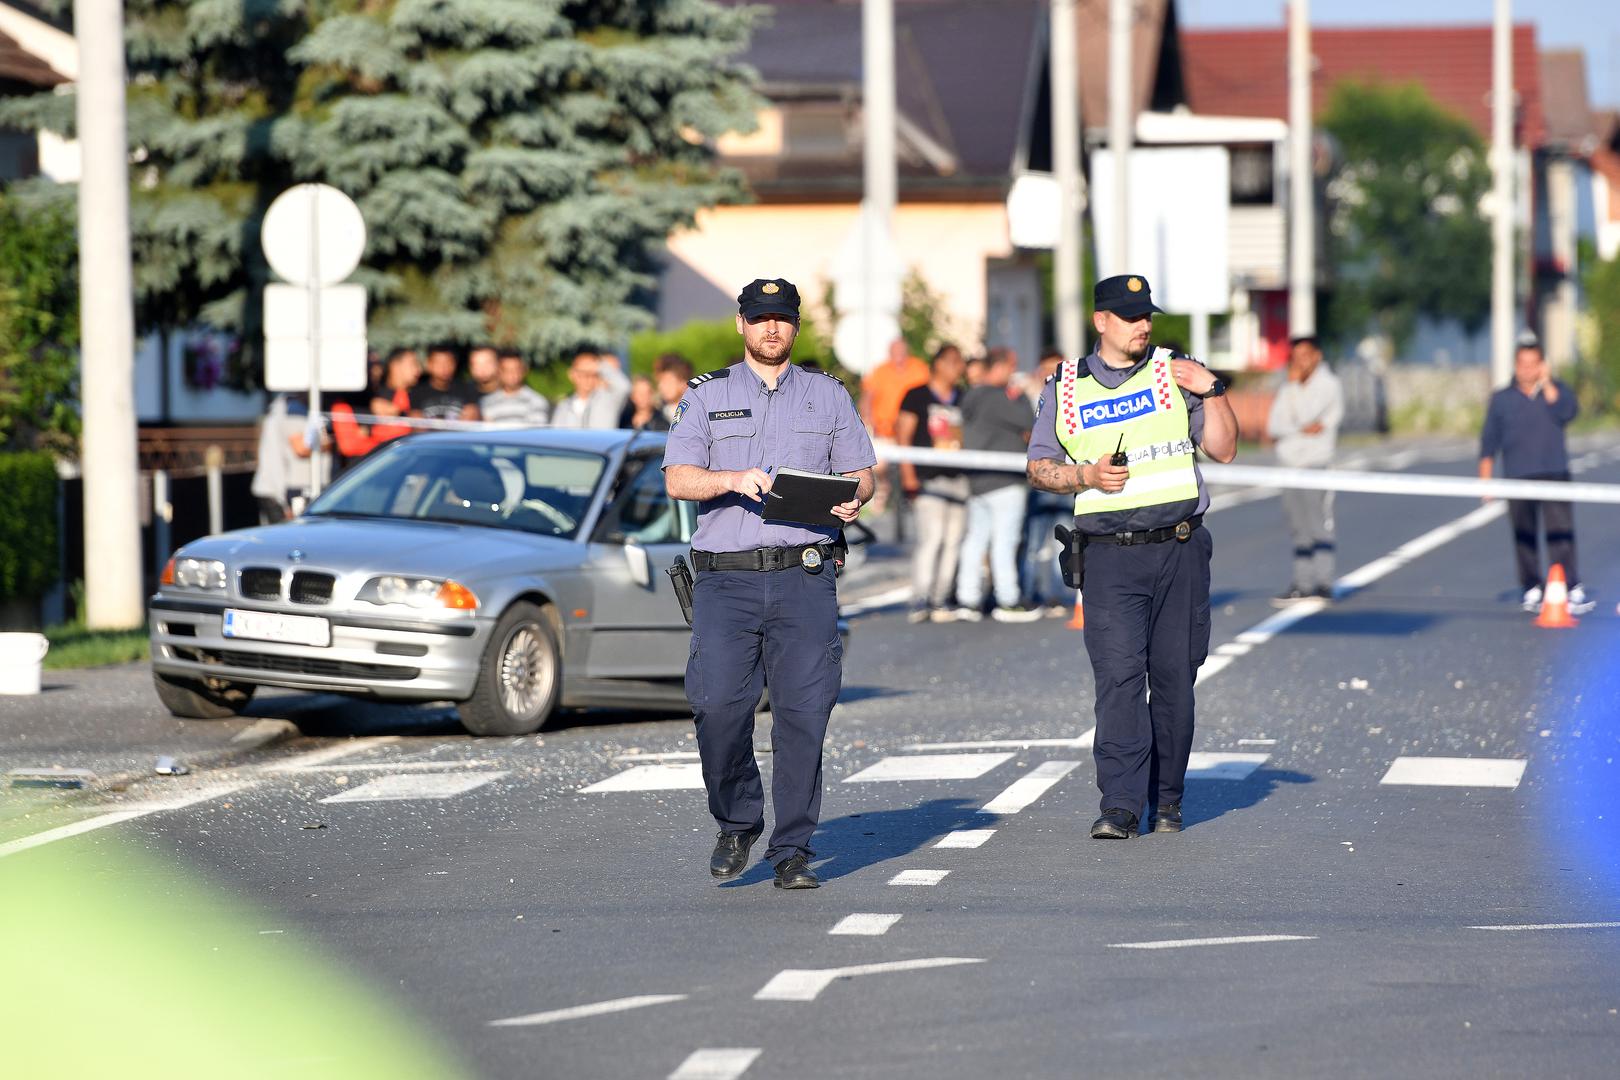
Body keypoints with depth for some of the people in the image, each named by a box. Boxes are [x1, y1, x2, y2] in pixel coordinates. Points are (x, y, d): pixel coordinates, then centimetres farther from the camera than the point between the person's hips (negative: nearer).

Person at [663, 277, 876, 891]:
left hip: (804, 579, 1)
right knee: (718, 705, -13)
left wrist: (853, 499, -8)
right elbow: (678, 479, 1)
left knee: (803, 713, -6)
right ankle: (737, 824, 9)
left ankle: (792, 851, 1)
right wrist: (732, 479, -19)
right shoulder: (706, 396, 11)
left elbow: (860, 471, 15)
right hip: (726, 579, -1)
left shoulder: (829, 396, 16)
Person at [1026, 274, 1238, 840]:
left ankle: (1167, 799, 14)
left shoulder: (1175, 374, 8)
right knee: (1119, 676, -12)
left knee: (1174, 676, 3)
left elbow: (1224, 450, 6)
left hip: (1179, 550, 1)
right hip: (1109, 555, -1)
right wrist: (1087, 476, -7)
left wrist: (1213, 392, -7)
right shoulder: (1065, 389, 8)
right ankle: (1120, 805, -16)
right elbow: (1039, 469, 11)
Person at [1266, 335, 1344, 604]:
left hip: (1316, 462, -6)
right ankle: (1302, 584, 8)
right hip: (1290, 465, 6)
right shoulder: (1289, 389, 16)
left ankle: (1324, 583, -12)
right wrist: (1302, 429, -8)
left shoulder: (1329, 385, -1)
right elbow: (1273, 426, 6)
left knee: (1319, 525, -11)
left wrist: (1296, 384, -7)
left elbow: (1306, 415, -15)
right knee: (1299, 528, 6)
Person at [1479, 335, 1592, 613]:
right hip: (1517, 477, 1)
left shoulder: (1557, 390, 7)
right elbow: (1489, 439, 10)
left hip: (1555, 474, -1)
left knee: (1560, 532, -10)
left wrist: (1547, 385, -11)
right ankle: (1532, 591, 10)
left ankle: (1573, 590, -13)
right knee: (1524, 536, 3)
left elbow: (1566, 413, -13)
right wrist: (1485, 479, 4)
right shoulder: (1502, 398, 9)